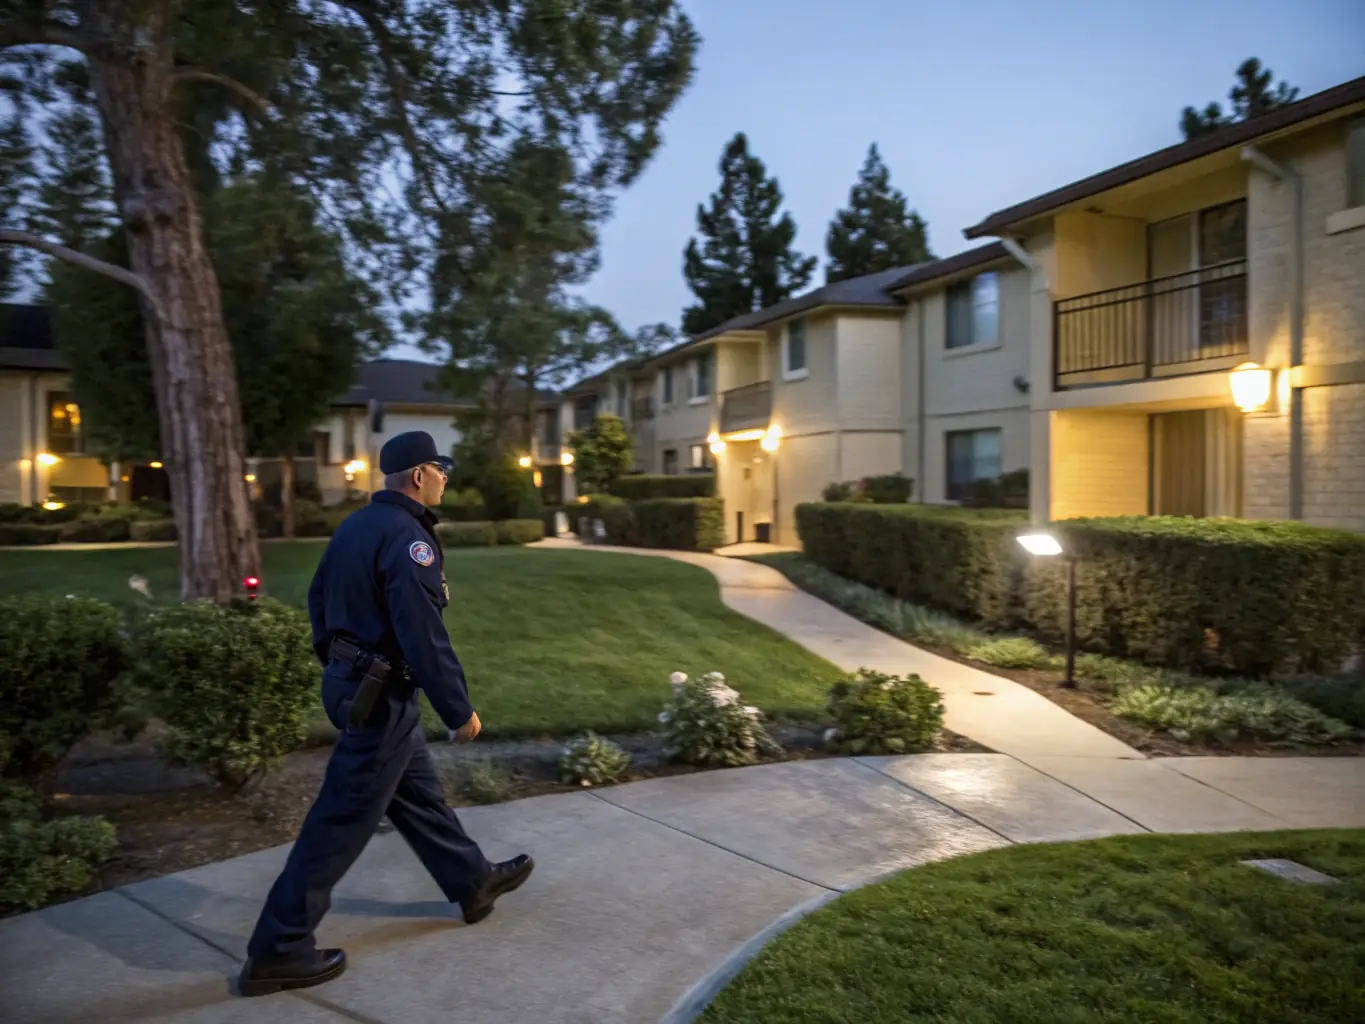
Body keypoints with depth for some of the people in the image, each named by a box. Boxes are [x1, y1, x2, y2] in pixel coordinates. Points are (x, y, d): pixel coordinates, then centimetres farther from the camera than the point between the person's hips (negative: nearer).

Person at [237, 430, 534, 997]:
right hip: (381, 696, -10)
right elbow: (424, 636, -25)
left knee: (419, 793, 21)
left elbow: (318, 599, 16)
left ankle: (473, 882, 38)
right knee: (341, 822, 0)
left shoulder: (355, 525, 8)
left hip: (351, 681, 10)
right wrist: (459, 710, -16)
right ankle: (278, 951, 11)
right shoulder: (406, 537, -22)